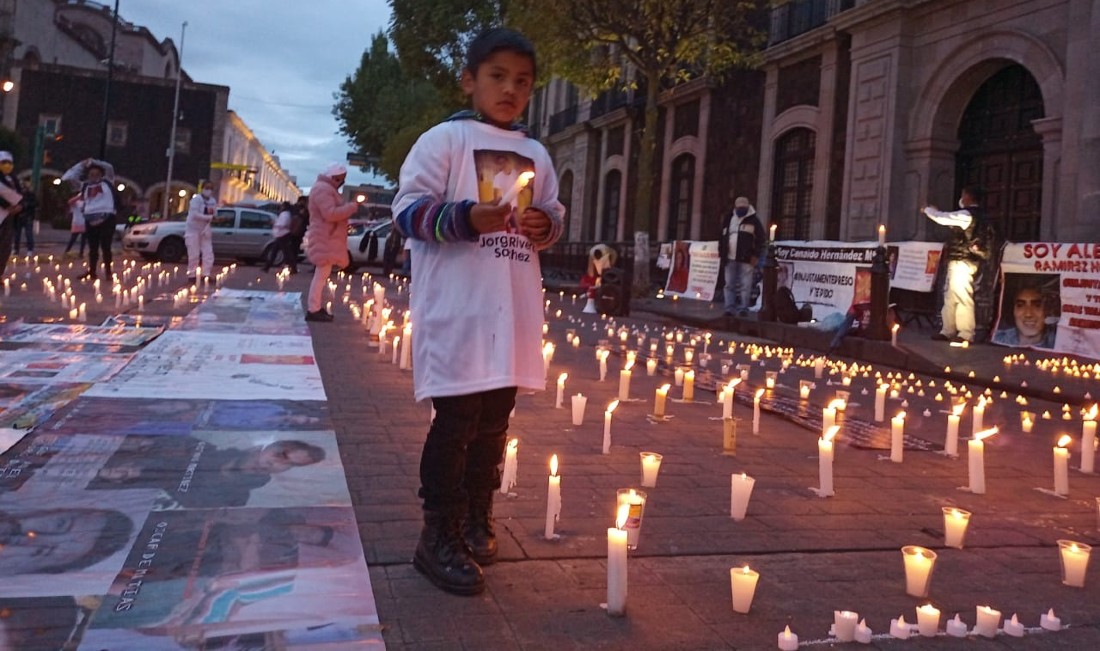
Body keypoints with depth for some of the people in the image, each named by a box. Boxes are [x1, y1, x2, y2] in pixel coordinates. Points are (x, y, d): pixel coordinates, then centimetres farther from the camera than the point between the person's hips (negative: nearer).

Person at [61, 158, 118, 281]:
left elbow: (109, 167, -3)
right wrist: (81, 165, 10)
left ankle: (108, 272, -2)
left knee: (105, 247, -6)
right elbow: (67, 177, 13)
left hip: (106, 217, -3)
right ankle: (92, 272, 14)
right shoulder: (85, 185, 14)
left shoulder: (107, 182, 9)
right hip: (90, 219, 4)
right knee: (93, 248, 9)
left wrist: (93, 161, 4)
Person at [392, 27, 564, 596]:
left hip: (514, 313, 6)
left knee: (494, 420, 13)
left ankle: (476, 519, 28)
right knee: (456, 420, -5)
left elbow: (554, 217, 22)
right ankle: (439, 537, 7)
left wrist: (545, 223, -2)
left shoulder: (535, 155, 15)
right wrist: (466, 218, -23)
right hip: (459, 311, -6)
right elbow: (407, 209, -8)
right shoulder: (445, 139, -2)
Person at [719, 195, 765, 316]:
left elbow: (761, 240, -1)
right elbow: (722, 238, 21)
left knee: (745, 285, -7)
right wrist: (721, 253, 12)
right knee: (730, 284, 5)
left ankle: (743, 309, -5)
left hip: (746, 259, -5)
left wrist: (755, 255, -9)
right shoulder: (729, 220, 16)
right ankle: (730, 308, 8)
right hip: (730, 258, 5)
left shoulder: (754, 221, 2)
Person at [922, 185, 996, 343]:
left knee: (962, 297, -10)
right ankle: (948, 331, 18)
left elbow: (942, 218, -9)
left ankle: (966, 334, -9)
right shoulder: (978, 216, 17)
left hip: (962, 262, -10)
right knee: (950, 297, 14)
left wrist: (928, 209, 8)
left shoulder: (967, 214, -12)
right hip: (958, 262, 10)